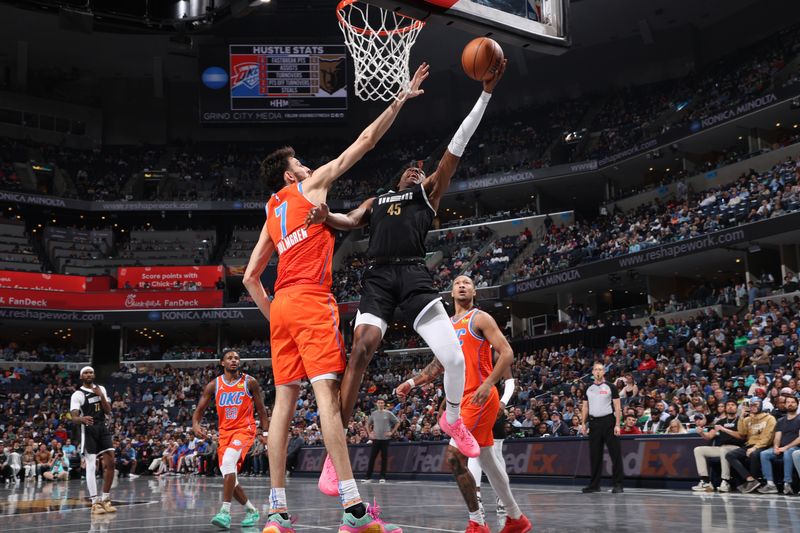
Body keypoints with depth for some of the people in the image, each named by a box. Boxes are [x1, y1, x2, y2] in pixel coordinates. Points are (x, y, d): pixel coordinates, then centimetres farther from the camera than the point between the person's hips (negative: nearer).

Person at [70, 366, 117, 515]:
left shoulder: (101, 389, 12)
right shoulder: (78, 394, -3)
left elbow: (108, 411, 7)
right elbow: (74, 417, -13)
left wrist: (101, 396, -8)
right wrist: (83, 419, -35)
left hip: (103, 428, 5)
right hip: (88, 430, -5)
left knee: (110, 463, -1)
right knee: (91, 466, -7)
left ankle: (105, 499, 9)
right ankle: (95, 502, -5)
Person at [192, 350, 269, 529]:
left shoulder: (250, 382, -3)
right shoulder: (214, 385, 3)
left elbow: (261, 410, 4)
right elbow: (199, 409, 5)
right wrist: (195, 425, -16)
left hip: (244, 429, -5)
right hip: (225, 432, 5)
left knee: (228, 460, -31)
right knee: (229, 477, 3)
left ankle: (225, 511, -33)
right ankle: (251, 511, 26)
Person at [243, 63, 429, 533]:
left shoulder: (271, 213, 24)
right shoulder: (312, 184, 7)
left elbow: (250, 277, 22)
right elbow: (364, 143, 5)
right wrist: (401, 100, 10)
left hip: (281, 305, 7)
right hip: (311, 301, -7)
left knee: (285, 400, 5)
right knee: (327, 393, -16)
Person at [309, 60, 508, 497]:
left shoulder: (428, 191, 22)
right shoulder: (374, 202, 30)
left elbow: (458, 145, 15)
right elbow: (350, 221, 11)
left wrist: (486, 92, 10)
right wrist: (326, 217, -13)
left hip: (414, 275, -1)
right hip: (378, 277, 1)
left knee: (454, 357, -14)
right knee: (360, 351, -16)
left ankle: (452, 419, 19)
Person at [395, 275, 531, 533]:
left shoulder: (480, 318, -5)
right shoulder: (447, 325, 18)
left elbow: (506, 353, -12)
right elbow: (439, 364, 25)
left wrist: (488, 384, -25)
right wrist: (411, 383, 15)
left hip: (480, 398, -8)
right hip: (463, 399, 8)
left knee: (454, 456, -14)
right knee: (488, 461, 12)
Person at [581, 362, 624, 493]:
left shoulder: (610, 387, 2)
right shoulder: (589, 389, 13)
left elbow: (617, 407, -2)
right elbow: (585, 407, 15)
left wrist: (617, 425, -10)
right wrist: (583, 423, 4)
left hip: (608, 421, -4)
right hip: (594, 422, 4)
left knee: (615, 453, -5)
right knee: (594, 454, 6)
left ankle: (618, 484, -1)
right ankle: (594, 484, 13)